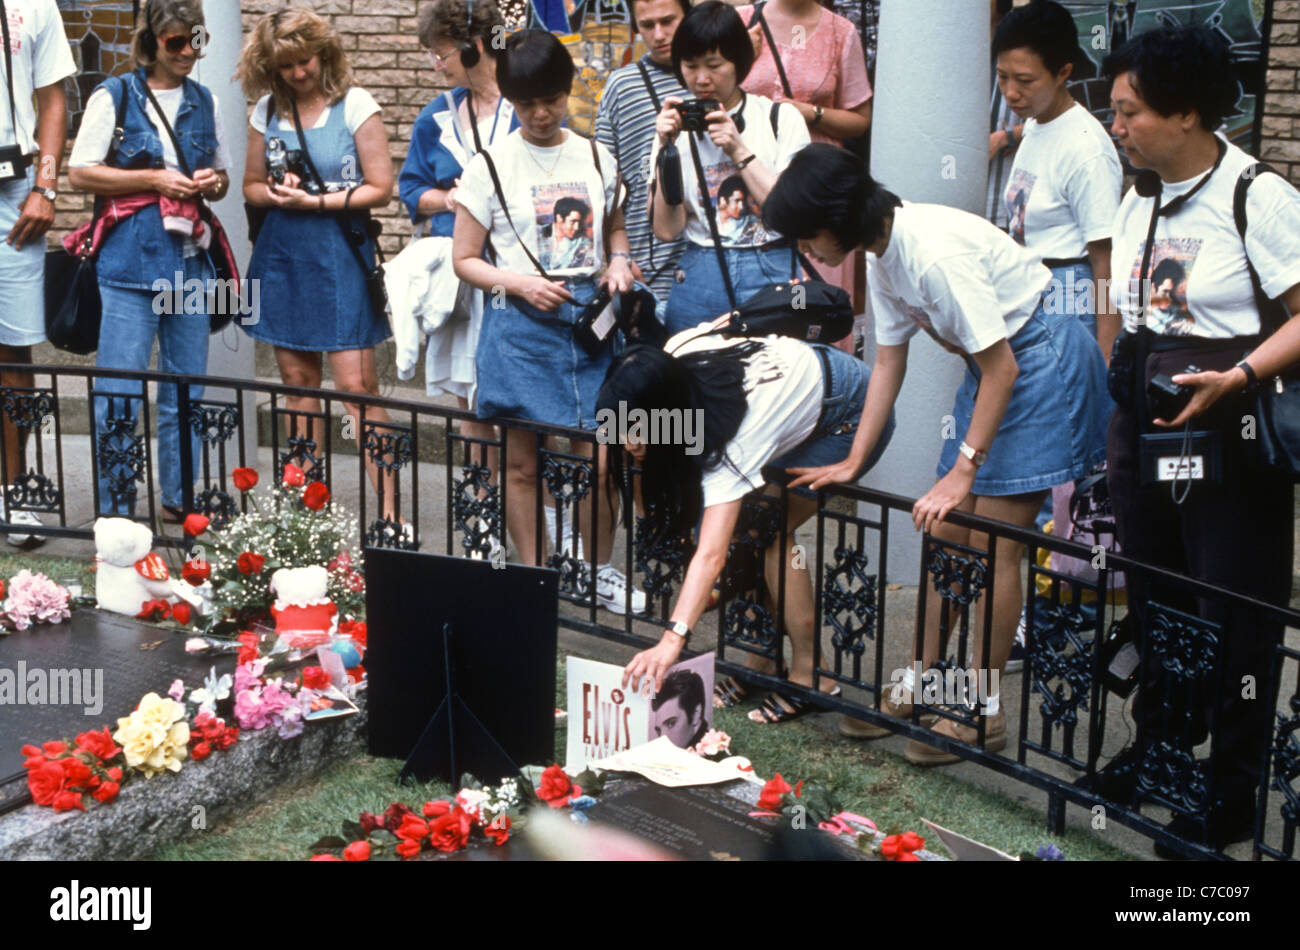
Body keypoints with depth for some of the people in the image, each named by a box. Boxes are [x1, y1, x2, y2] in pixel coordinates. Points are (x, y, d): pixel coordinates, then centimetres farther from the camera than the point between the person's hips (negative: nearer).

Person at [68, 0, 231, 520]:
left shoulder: (205, 101, 13)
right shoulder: (114, 97, -1)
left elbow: (223, 177, 22)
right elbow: (79, 172, -4)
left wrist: (212, 182, -2)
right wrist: (153, 179, -13)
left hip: (191, 259, 5)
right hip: (131, 258, -5)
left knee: (186, 388, 10)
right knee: (120, 390, -5)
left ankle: (179, 499, 21)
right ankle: (115, 510, 2)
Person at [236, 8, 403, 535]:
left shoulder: (355, 105, -5)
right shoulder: (267, 110, 8)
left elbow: (380, 188, -7)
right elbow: (252, 185, 16)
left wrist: (315, 201, -14)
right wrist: (276, 194, -7)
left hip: (339, 252, -4)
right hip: (282, 251, 5)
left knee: (356, 384, -9)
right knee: (298, 381, 8)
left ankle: (389, 514, -7)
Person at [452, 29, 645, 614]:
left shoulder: (596, 159, 9)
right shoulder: (490, 166, 0)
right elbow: (464, 259, 2)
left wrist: (619, 264, 2)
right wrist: (519, 283, -14)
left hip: (590, 318, 2)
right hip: (521, 324, -2)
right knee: (522, 462, 4)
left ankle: (597, 570, 20)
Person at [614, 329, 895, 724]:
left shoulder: (730, 439, -41)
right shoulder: (675, 354, -22)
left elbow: (711, 555, -49)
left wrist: (672, 640, -58)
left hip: (855, 415, -8)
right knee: (742, 523, -4)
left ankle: (809, 674, -9)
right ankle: (760, 664, 4)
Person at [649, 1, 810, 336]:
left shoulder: (780, 117, 3)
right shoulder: (675, 127, 8)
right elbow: (666, 229, -1)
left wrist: (739, 150, -11)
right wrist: (666, 150, -9)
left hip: (771, 274, -1)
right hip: (699, 279, 2)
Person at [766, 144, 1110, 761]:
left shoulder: (934, 252, -28)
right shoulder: (881, 255, 1)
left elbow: (1002, 369, -25)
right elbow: (888, 364, 9)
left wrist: (963, 469, -22)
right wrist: (852, 463, 5)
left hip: (1044, 361, -9)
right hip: (996, 362, 9)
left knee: (993, 547, -7)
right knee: (946, 533, 10)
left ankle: (984, 711, 3)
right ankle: (925, 684, 20)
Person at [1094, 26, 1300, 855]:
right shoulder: (1140, 200, 9)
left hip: (1228, 428, -7)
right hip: (1144, 423, 7)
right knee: (1153, 592, 17)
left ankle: (1233, 791, 12)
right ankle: (1160, 741, 35)